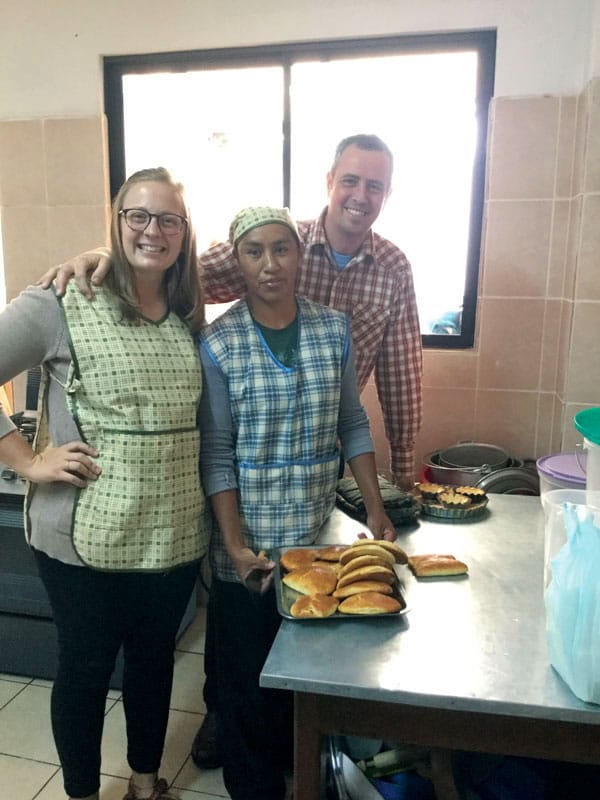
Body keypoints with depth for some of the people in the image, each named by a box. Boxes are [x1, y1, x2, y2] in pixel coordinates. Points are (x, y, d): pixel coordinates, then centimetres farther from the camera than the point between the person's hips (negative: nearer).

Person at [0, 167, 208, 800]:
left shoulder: (190, 317, 6)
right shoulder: (63, 304, -10)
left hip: (175, 532, 5)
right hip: (86, 534, -4)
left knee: (154, 657, 22)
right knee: (85, 668, 15)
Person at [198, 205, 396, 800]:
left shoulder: (333, 329, -1)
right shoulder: (218, 344, -10)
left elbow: (352, 425, 5)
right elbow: (216, 454, -10)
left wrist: (376, 510, -1)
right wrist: (234, 546, -14)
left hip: (319, 538, 3)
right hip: (249, 545, -3)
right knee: (248, 675, 14)